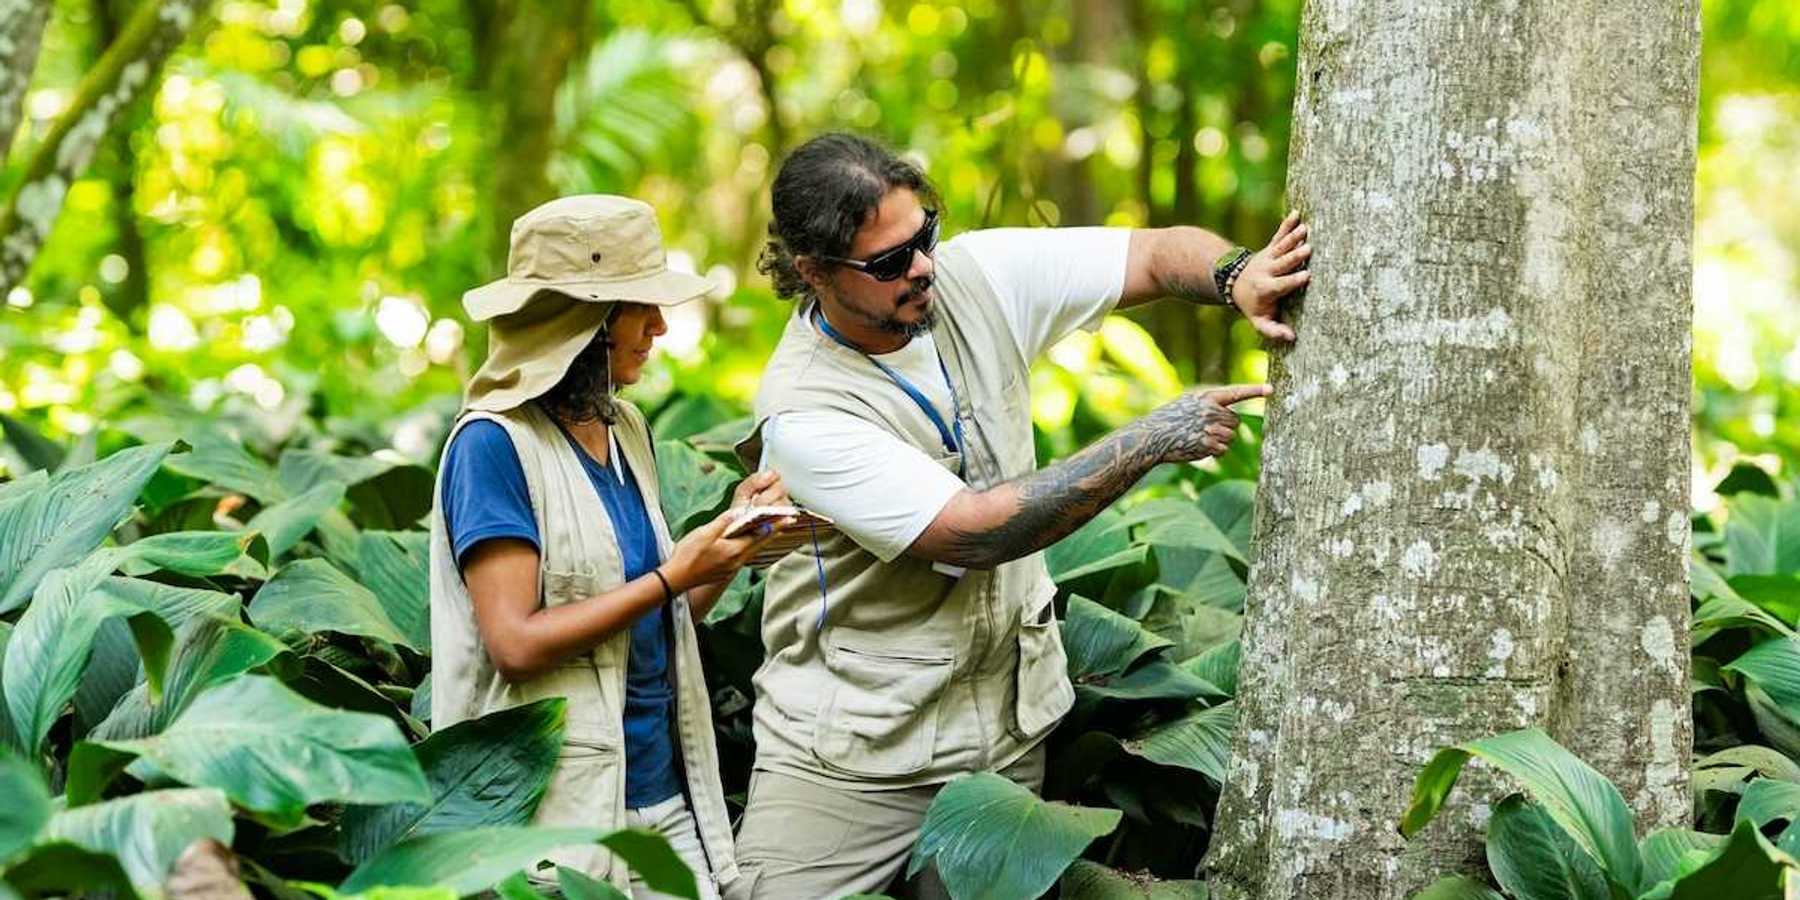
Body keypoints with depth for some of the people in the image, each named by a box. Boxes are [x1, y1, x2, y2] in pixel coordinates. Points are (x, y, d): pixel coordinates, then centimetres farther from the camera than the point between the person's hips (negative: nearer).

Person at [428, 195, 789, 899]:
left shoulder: (625, 429, 10)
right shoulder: (494, 443, -12)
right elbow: (516, 644, -18)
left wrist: (731, 541, -2)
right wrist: (670, 578, -17)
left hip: (665, 792, 7)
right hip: (564, 807, -7)